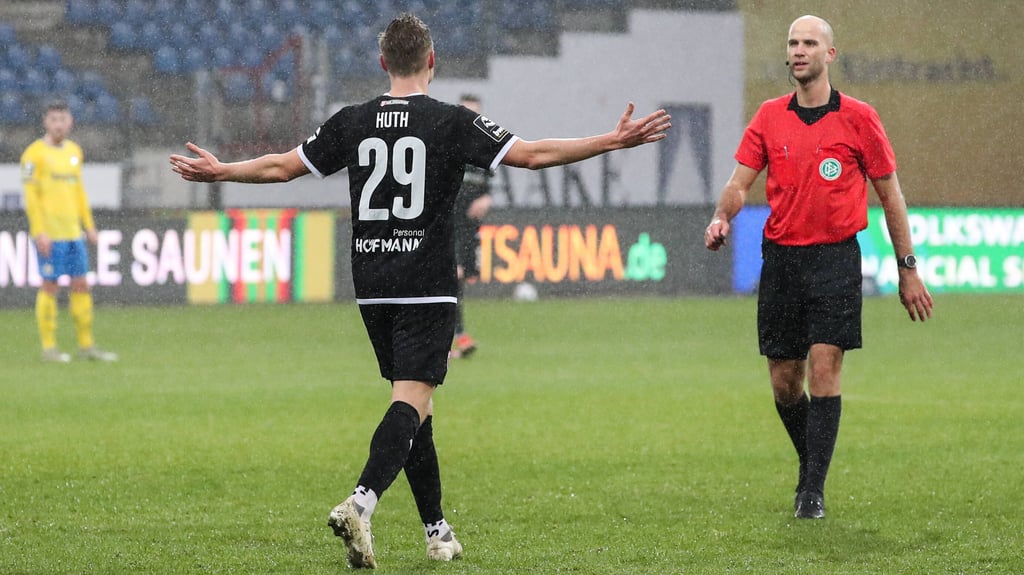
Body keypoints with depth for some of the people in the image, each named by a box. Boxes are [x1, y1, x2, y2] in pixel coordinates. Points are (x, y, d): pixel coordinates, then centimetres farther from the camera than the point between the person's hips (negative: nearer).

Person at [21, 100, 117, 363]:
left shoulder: (74, 151, 14)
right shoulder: (35, 153, -7)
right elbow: (30, 195, -10)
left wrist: (89, 225, 17)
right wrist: (39, 232, -16)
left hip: (72, 232, 7)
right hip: (49, 233, -7)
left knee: (81, 286, 6)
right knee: (50, 286, -4)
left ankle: (87, 345, 12)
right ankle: (49, 347, 1)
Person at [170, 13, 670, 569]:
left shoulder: (351, 122, 5)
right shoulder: (453, 122, -5)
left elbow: (282, 166, 11)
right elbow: (532, 154, -8)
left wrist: (219, 171, 28)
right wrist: (614, 141, -4)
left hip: (371, 288, 5)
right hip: (427, 288, -5)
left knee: (412, 402, 15)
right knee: (412, 400, -9)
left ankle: (437, 531, 19)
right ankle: (361, 501, -32)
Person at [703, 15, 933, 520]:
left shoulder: (858, 118, -1)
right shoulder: (769, 117, 7)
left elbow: (890, 195, 5)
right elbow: (740, 181, 3)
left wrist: (907, 270, 4)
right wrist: (722, 217, -19)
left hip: (835, 258, -3)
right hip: (780, 258, 3)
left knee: (824, 370, -13)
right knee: (784, 381, 6)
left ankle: (813, 491, -11)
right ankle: (811, 465, 29)